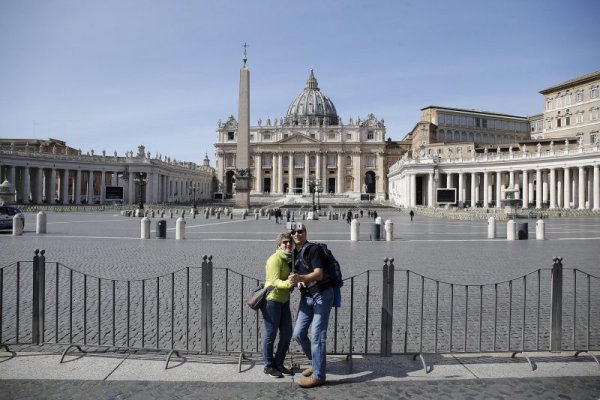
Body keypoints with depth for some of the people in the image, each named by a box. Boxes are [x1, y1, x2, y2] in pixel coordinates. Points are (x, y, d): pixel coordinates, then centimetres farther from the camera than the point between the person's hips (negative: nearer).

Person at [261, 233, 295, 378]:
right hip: (271, 300, -8)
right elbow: (275, 282, -23)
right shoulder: (275, 259, -16)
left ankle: (278, 363, 25)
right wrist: (287, 283, -43)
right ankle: (268, 366, 19)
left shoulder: (289, 259, 9)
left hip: (284, 301, 9)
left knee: (287, 333, 11)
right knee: (271, 334, 2)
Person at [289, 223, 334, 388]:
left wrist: (301, 278, -41)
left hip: (322, 294, -8)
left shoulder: (314, 249, -15)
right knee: (298, 334, 7)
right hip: (306, 297, 8)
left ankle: (318, 375, 2)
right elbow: (296, 276, 13)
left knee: (317, 335, -8)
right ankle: (316, 362, 28)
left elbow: (319, 274, -24)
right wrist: (296, 281, -12)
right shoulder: (294, 254, 9)